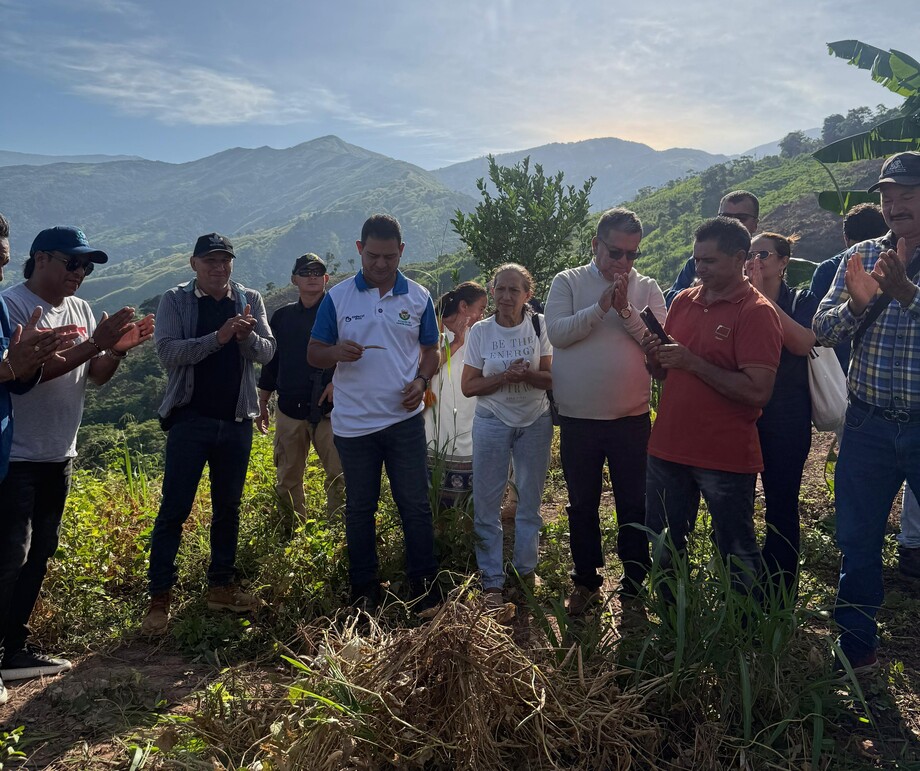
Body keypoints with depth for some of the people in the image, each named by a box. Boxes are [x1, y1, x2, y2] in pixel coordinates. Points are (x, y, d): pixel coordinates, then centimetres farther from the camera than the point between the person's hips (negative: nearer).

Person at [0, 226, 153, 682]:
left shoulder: (81, 310, 10)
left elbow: (96, 376, 11)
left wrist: (118, 350, -9)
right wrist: (95, 344, -25)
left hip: (59, 456, 8)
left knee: (38, 554, 12)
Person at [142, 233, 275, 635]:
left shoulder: (250, 300, 6)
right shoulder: (175, 301, -1)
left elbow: (267, 352, -1)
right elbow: (168, 353, -13)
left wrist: (246, 336, -22)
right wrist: (218, 337, -24)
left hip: (237, 421, 3)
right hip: (190, 419, -3)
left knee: (228, 508, 12)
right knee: (174, 510, -2)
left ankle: (221, 587, 24)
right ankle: (159, 598, 6)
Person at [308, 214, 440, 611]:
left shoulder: (418, 297, 3)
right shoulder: (337, 297, 0)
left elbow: (431, 351, 11)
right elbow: (313, 354, 3)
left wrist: (422, 381, -10)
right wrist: (337, 352, -20)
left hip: (404, 418, 0)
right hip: (353, 423, 0)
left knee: (415, 505, 4)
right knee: (359, 508, 10)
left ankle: (424, 585, 17)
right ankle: (364, 589, 24)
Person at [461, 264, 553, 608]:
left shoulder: (540, 326, -4)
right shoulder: (480, 331, -5)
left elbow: (552, 378, -5)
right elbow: (468, 386, -5)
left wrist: (526, 374, -25)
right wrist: (504, 377, -20)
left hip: (535, 423, 1)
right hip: (492, 424, 0)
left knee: (530, 498, 12)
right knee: (486, 502, 1)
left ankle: (526, 567, 30)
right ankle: (492, 580, 13)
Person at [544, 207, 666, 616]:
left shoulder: (647, 288, 2)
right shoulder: (568, 282, 1)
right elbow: (557, 333, -14)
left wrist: (626, 310, -19)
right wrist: (601, 306, -21)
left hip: (631, 418, 0)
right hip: (577, 418, 0)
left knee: (634, 506, 10)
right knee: (581, 505, 14)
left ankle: (634, 585, 27)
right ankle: (586, 582, 31)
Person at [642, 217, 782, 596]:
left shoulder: (756, 312, -11)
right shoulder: (683, 301, 9)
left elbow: (758, 392, -20)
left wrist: (693, 363, -21)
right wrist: (654, 354, -6)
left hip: (726, 457, -6)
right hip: (668, 447, 7)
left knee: (737, 555, 8)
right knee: (662, 548, 18)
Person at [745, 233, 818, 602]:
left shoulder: (802, 301, 2)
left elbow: (802, 343, -20)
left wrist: (763, 295, -21)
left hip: (786, 418, -2)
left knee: (781, 505, 4)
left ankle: (779, 596, 18)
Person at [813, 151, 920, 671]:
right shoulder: (860, 257, 5)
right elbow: (823, 331, 0)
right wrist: (858, 301, -18)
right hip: (869, 425, 3)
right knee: (857, 541, 11)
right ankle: (856, 649, 28)